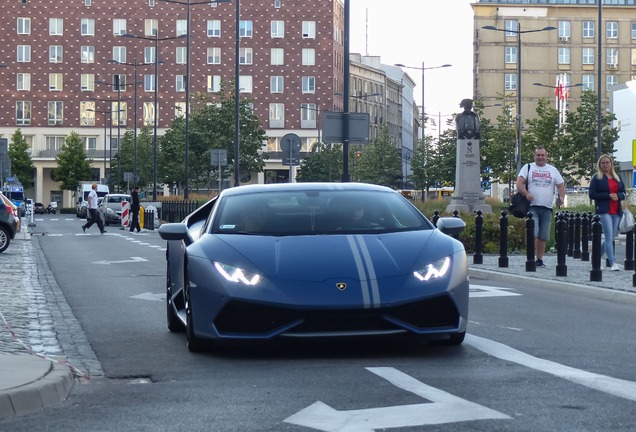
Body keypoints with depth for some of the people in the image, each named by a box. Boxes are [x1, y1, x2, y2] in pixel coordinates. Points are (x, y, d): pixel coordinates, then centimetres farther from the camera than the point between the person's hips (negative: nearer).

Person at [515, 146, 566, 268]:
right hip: (532, 207, -3)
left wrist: (561, 197, -4)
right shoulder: (528, 168, 7)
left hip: (547, 208, 3)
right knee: (533, 233, -15)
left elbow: (561, 185, 16)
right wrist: (526, 193, -21)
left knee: (543, 236, 3)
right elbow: (519, 183, -3)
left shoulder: (553, 170, 15)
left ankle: (539, 259, 10)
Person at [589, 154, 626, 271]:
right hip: (604, 211, -5)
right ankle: (612, 262, -14)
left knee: (612, 237, 7)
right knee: (609, 236, -12)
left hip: (616, 211, 5)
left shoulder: (617, 177, 16)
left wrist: (617, 196, -8)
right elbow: (592, 194, -6)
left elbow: (623, 193, 15)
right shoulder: (596, 178, 1)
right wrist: (608, 196, -14)